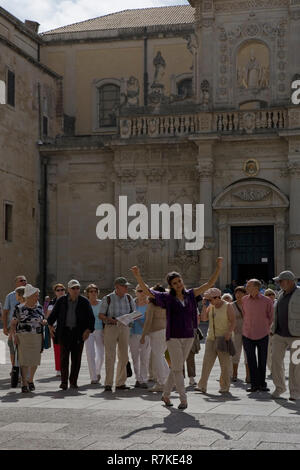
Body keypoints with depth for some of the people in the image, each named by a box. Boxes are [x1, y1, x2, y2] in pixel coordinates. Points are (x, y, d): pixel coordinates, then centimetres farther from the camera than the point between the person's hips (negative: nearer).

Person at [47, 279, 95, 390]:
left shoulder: (84, 302, 4)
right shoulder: (61, 301, 6)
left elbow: (91, 318, 5)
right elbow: (53, 314, 14)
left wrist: (88, 330, -6)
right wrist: (50, 325, 2)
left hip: (78, 333, 0)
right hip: (64, 332, 0)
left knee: (76, 358, 2)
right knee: (64, 357, -5)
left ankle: (73, 381, 11)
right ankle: (64, 382, -1)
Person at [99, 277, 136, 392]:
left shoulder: (129, 298, 9)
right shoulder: (108, 299, -3)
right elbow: (101, 315, -2)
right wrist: (111, 320, -19)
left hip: (124, 327, 4)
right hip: (111, 327, -4)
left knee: (123, 356, 5)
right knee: (110, 356, -8)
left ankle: (120, 383, 13)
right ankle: (108, 383, -4)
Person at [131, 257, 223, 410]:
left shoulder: (190, 294, 6)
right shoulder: (167, 297, -2)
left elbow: (209, 284, 8)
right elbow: (147, 291, -8)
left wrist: (218, 268, -1)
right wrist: (137, 276, -21)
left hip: (188, 336, 4)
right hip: (173, 337, -4)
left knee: (177, 368, 11)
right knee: (177, 368, -7)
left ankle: (166, 395, 26)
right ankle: (183, 399, -3)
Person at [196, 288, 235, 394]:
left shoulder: (228, 306, -5)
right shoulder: (211, 307, 11)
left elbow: (233, 321, -9)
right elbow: (203, 318, 8)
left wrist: (229, 332, -23)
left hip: (223, 339, -5)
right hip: (211, 338, 5)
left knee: (225, 364, 0)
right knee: (206, 362, -2)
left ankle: (225, 387, 8)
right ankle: (202, 386, -2)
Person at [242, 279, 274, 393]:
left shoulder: (267, 301, -7)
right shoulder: (244, 300, 2)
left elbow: (271, 317, 6)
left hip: (262, 335, -2)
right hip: (248, 335, 2)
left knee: (262, 361, 5)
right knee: (251, 361, 2)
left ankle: (262, 384, 16)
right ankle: (254, 384, 10)